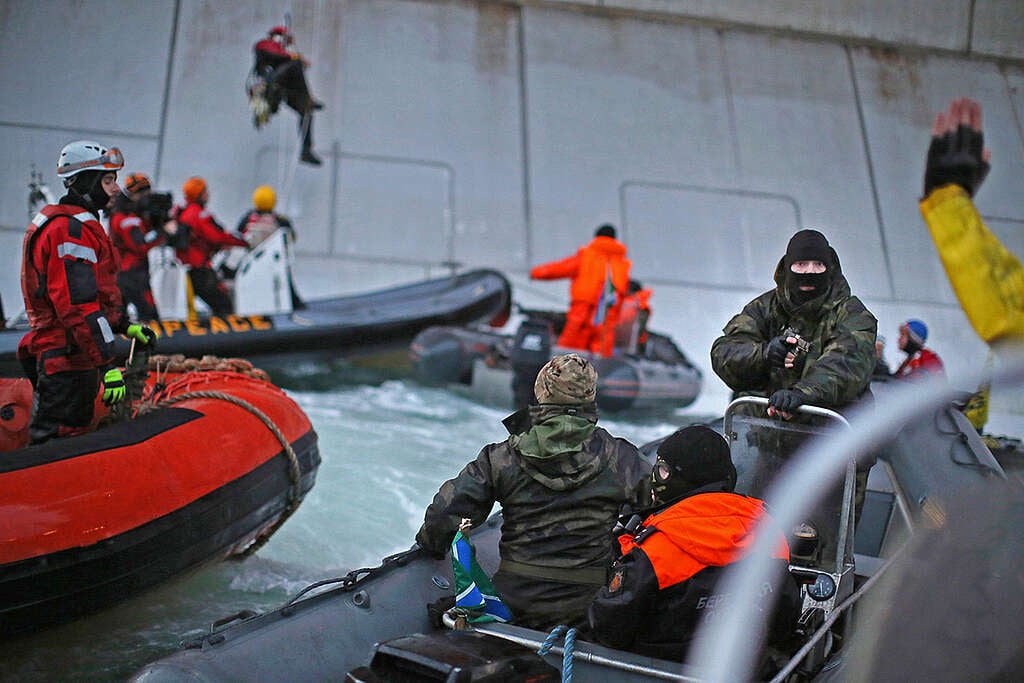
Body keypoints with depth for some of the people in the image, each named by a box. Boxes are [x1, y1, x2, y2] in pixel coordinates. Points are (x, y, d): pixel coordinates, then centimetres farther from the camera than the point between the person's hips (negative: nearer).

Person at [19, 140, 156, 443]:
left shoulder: (61, 222, 18)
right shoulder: (72, 230, -17)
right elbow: (77, 307, -24)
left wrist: (124, 326, 24)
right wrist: (108, 364, -25)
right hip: (68, 363, -11)